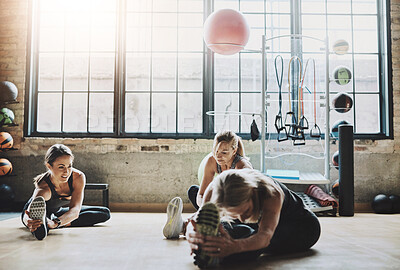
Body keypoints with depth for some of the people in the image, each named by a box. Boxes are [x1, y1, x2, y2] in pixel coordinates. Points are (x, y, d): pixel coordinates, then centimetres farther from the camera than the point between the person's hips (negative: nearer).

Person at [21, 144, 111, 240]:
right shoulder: (43, 187, -40)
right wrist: (29, 222, -82)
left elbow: (75, 210, -43)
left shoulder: (78, 177, -31)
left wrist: (55, 223, -64)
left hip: (58, 212, 5)